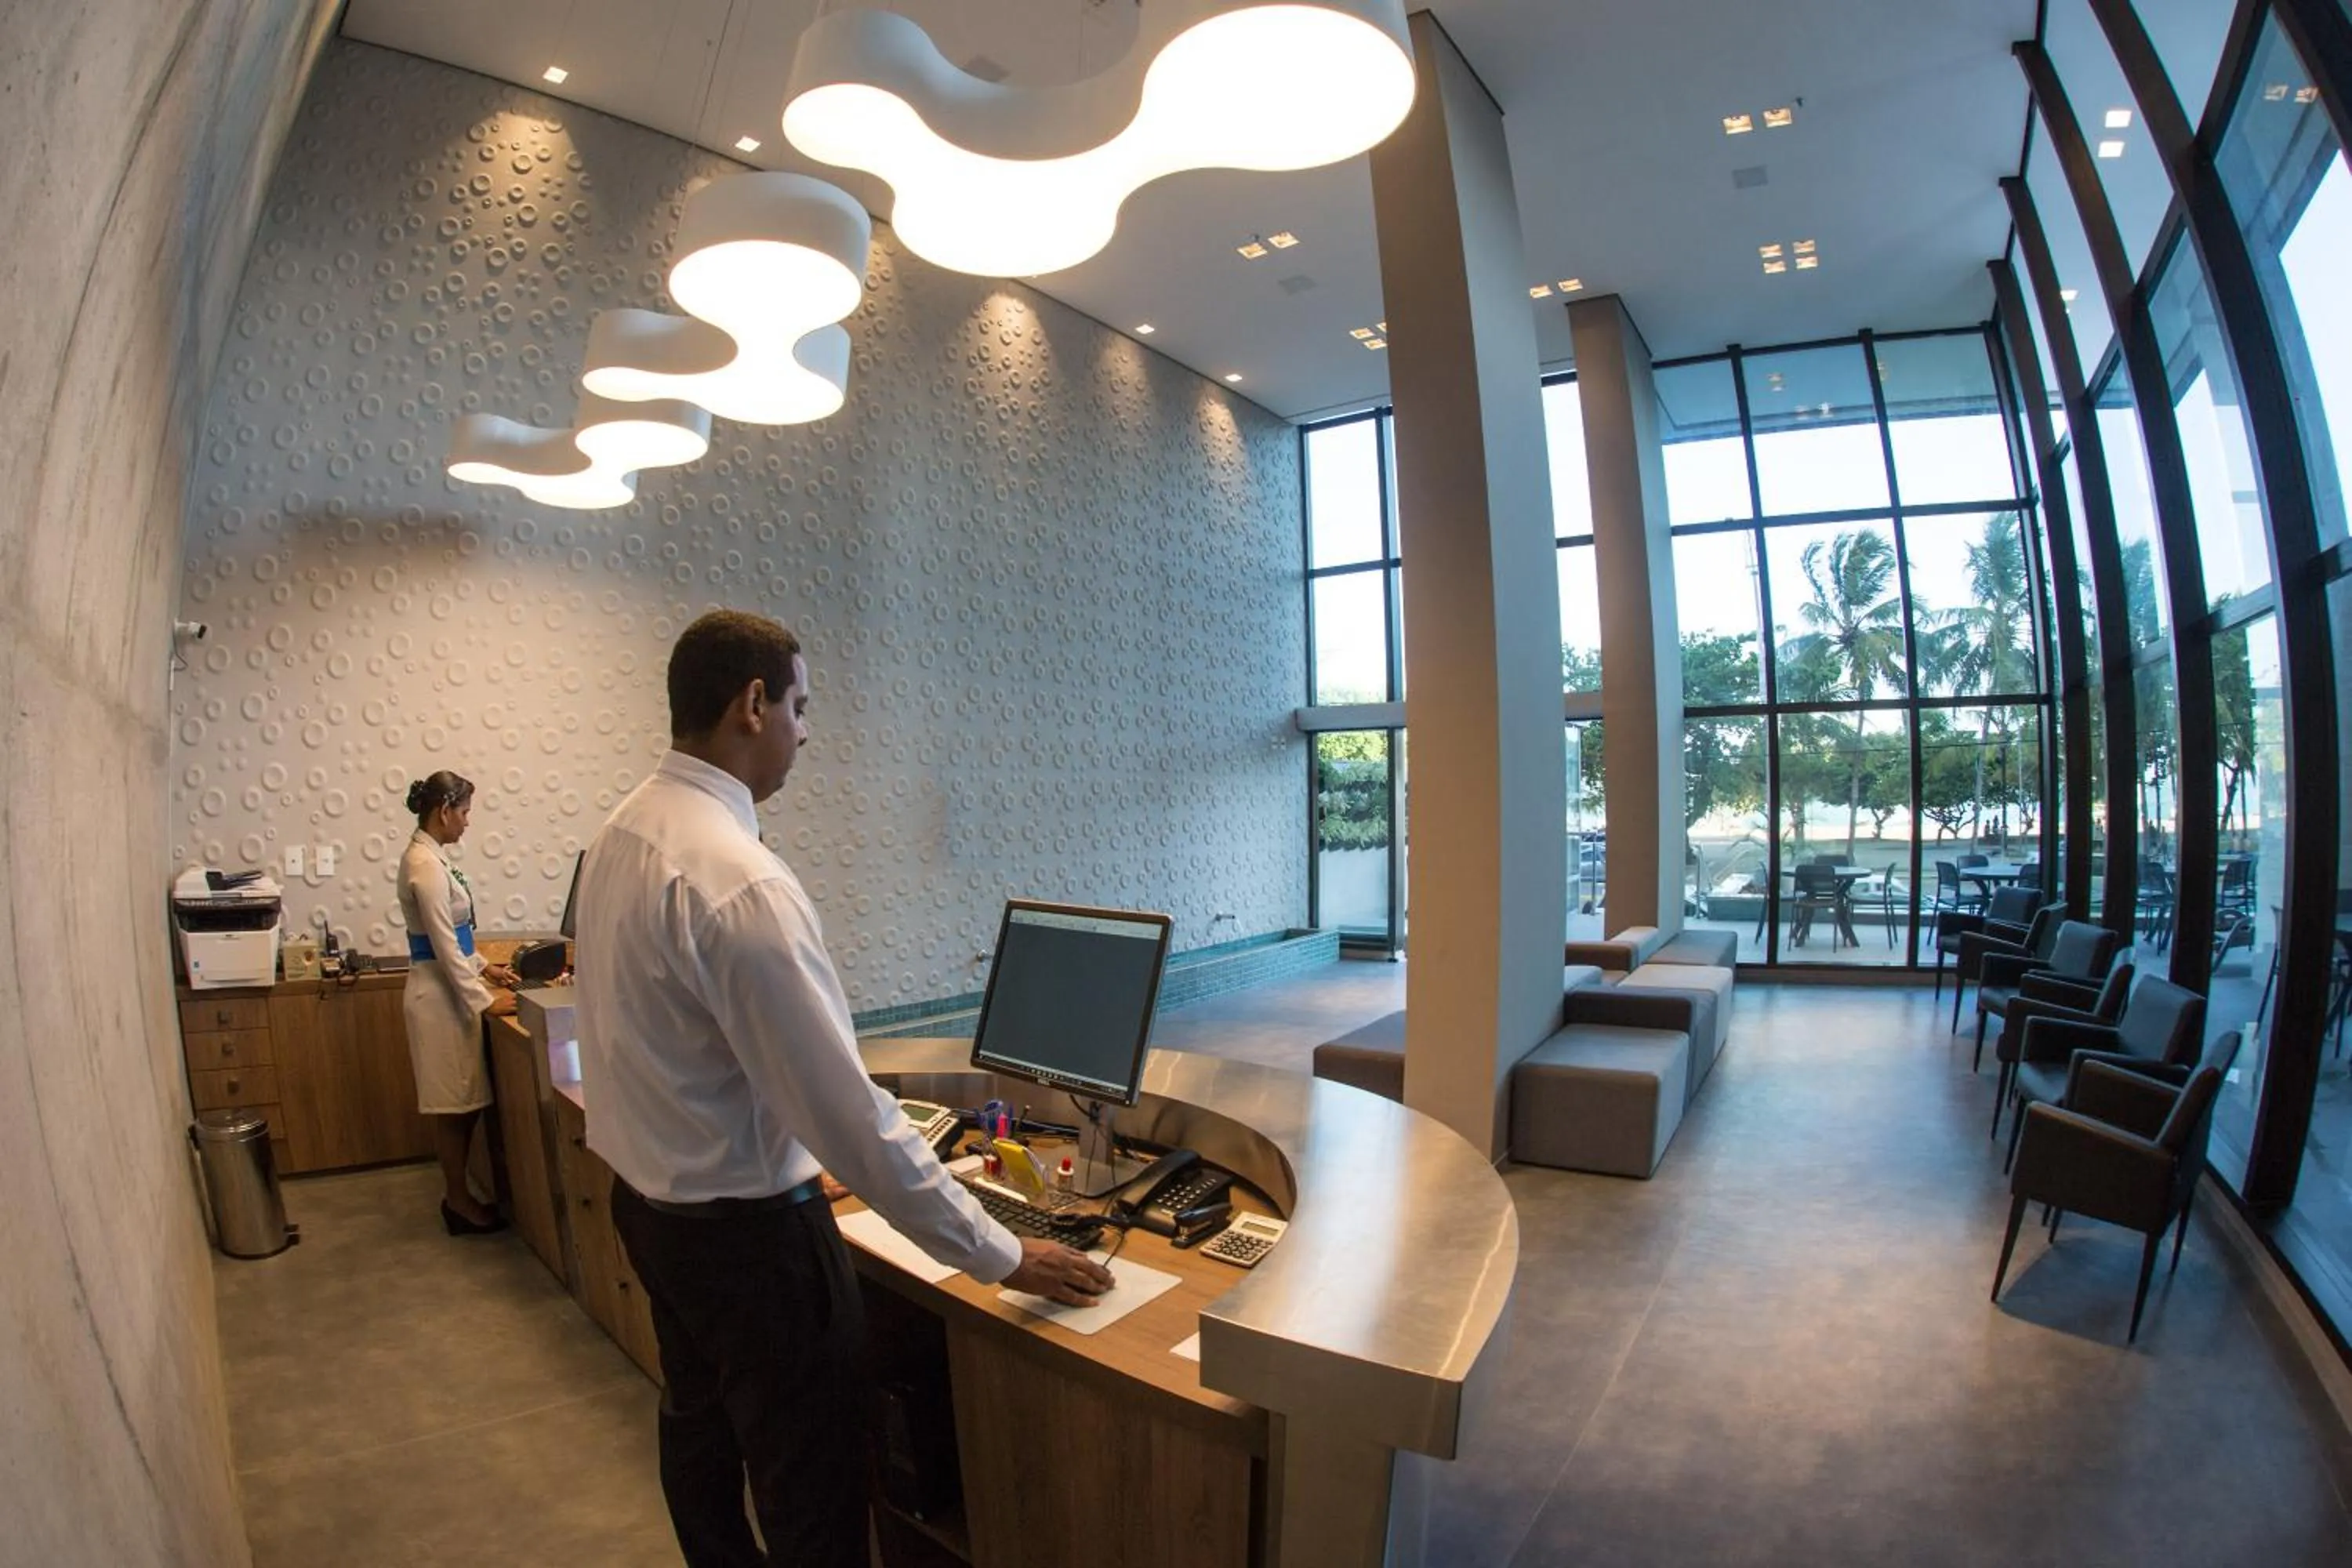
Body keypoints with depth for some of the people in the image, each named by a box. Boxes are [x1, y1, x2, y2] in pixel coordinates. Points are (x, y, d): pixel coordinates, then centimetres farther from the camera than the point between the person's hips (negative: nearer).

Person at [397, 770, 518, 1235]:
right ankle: (459, 1201, 15)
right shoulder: (425, 864, -21)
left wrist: (483, 967, 18)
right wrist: (484, 1000, -19)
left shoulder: (428, 855, 10)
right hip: (440, 994, -10)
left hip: (449, 987, 10)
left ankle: (458, 1194, 25)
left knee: (463, 1102, 15)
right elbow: (444, 946, -22)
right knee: (454, 1105, 2)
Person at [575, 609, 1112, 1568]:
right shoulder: (739, 882, -31)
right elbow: (847, 1111, -30)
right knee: (810, 1485, 11)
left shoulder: (623, 831, -2)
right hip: (744, 1226, -9)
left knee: (699, 1426, 28)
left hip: (648, 1195, 9)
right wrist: (1000, 1257, -21)